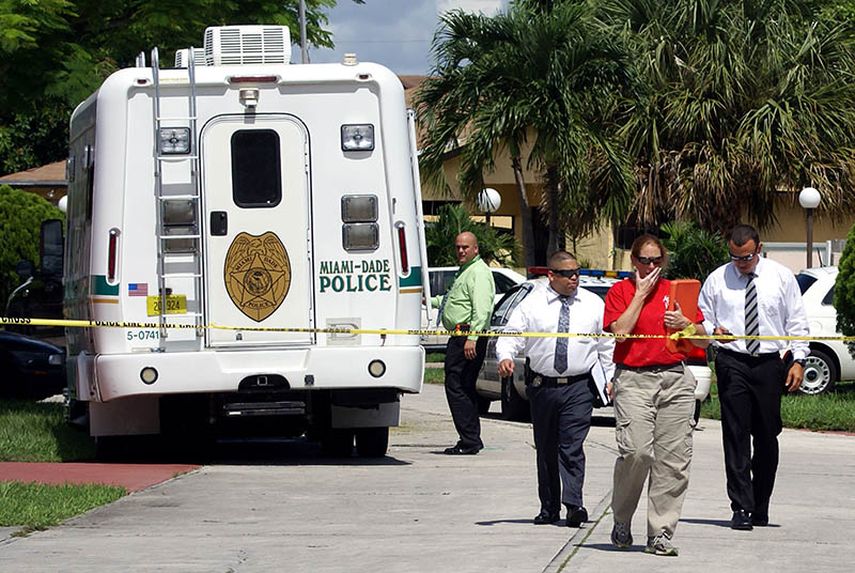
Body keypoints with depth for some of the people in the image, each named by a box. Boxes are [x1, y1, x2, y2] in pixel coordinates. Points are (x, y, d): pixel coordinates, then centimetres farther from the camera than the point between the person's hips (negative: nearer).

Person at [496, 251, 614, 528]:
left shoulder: (593, 304, 7)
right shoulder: (533, 304, 3)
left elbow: (608, 345, 10)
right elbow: (512, 335, -2)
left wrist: (612, 379, 4)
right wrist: (505, 356, -22)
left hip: (578, 387, -1)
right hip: (542, 387, 1)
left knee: (572, 447, -13)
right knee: (545, 449, 8)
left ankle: (574, 504, -20)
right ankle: (549, 508, 16)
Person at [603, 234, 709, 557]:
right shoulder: (620, 291, 8)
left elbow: (703, 341, 17)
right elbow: (620, 331, -10)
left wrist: (685, 324, -3)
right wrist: (641, 293, -4)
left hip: (675, 380, 3)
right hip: (633, 380, -3)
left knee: (672, 459, -4)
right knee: (636, 451, -19)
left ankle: (660, 535, 1)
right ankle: (621, 521, 4)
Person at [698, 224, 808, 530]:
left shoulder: (781, 277, 6)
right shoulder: (717, 280, 6)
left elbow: (797, 321, 8)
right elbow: (702, 318, 12)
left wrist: (798, 359, 0)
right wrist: (712, 330, -11)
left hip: (770, 364, 1)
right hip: (732, 363, -1)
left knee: (767, 436, 5)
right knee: (736, 435, -8)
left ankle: (760, 508, 15)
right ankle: (741, 508, -8)